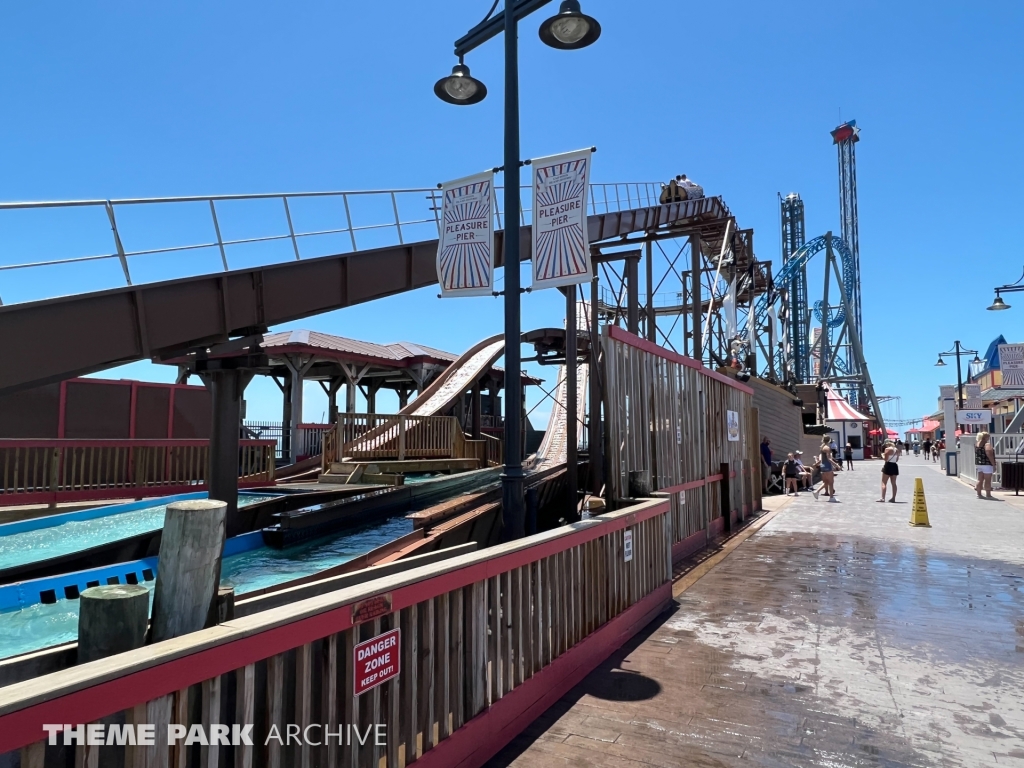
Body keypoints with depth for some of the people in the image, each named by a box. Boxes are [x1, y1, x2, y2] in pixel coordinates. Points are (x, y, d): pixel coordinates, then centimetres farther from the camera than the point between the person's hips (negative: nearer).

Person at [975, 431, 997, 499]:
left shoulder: (976, 444, 10)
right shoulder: (987, 444, -13)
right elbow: (989, 455, -17)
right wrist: (994, 465, -13)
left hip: (978, 464, 7)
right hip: (987, 464, -7)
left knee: (980, 480, 11)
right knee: (988, 480, -1)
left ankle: (979, 494, 12)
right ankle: (988, 495, 2)